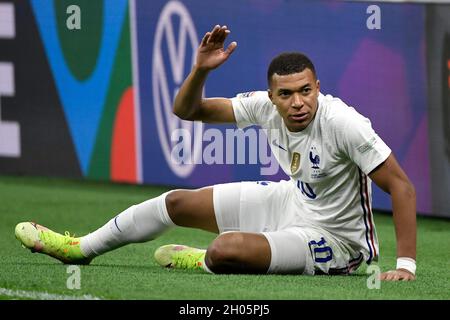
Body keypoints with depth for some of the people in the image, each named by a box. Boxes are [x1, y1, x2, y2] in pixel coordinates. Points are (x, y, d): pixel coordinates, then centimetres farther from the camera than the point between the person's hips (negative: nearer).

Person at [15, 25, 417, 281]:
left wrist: (406, 264, -36)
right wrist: (200, 70, -24)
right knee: (177, 202, 13)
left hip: (331, 238, -7)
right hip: (295, 199, 7)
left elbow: (402, 186, -30)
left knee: (227, 248, -31)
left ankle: (204, 262, 10)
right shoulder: (267, 106, -13)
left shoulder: (342, 124, -32)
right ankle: (80, 248, 35)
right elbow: (186, 110, -3)